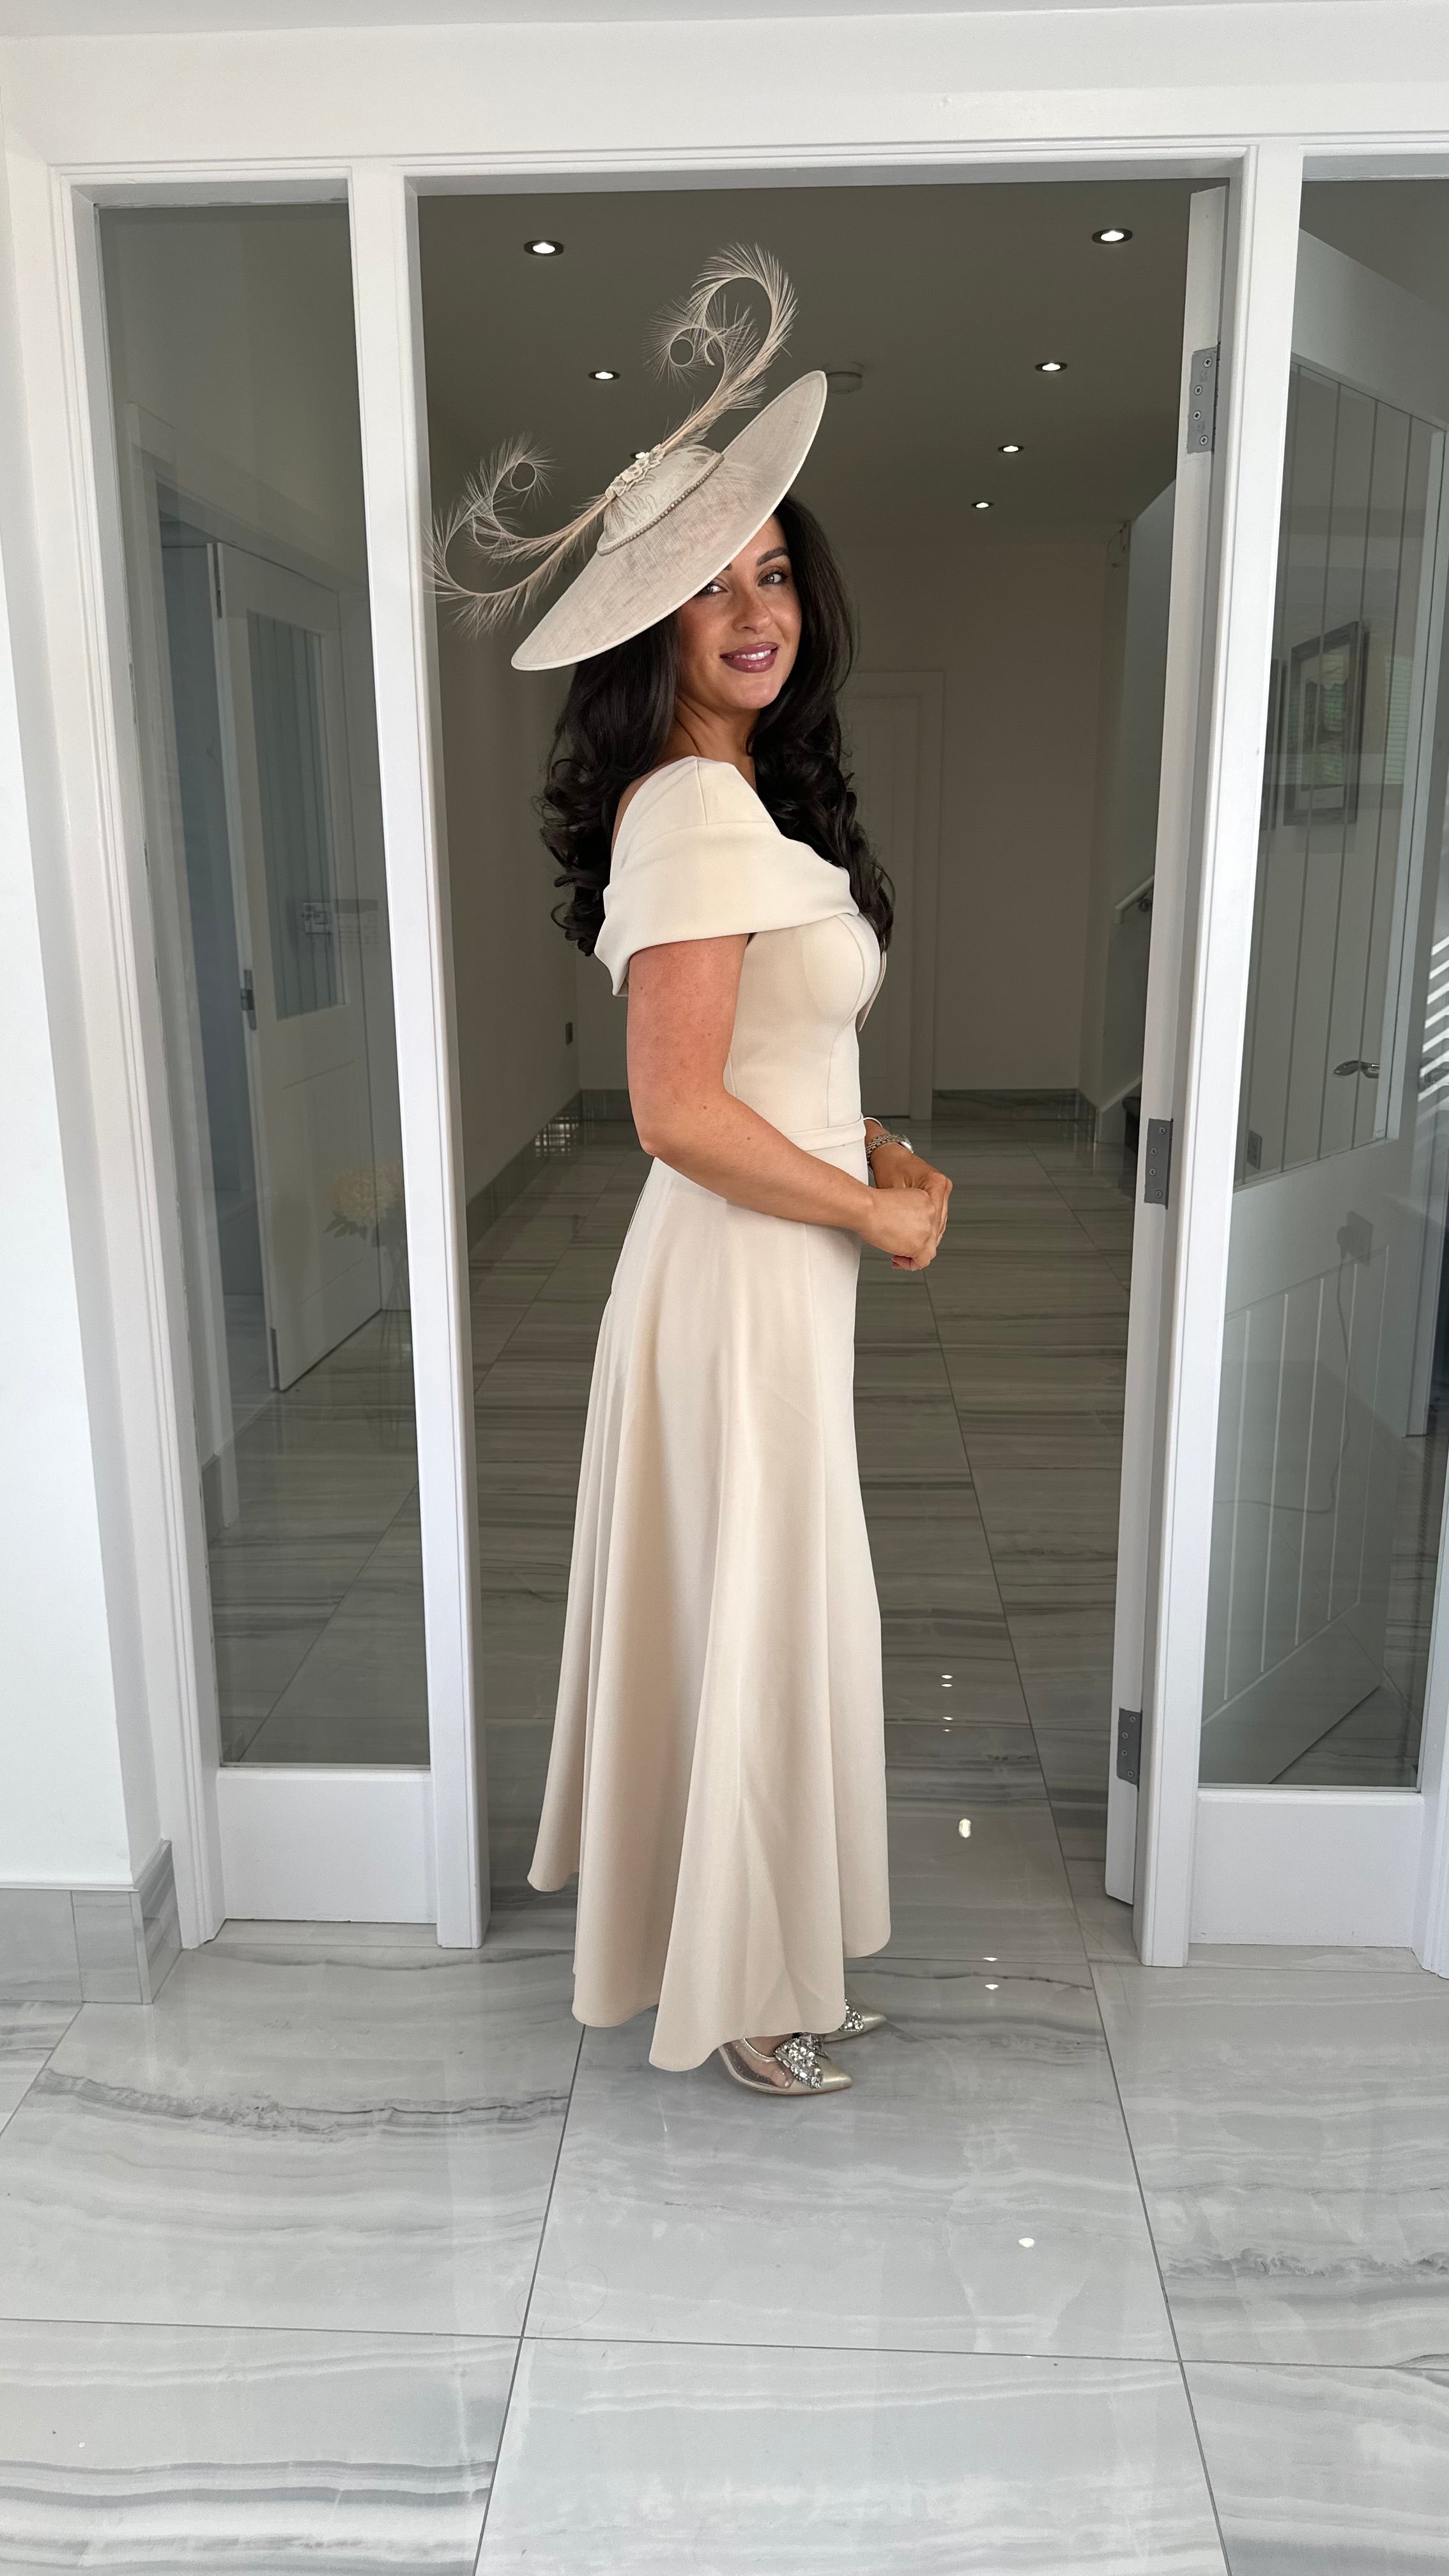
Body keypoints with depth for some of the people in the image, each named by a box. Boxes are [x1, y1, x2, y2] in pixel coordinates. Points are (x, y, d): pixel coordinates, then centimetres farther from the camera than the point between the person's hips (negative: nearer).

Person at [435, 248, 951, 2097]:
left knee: (764, 1608, 20)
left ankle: (770, 1951, 41)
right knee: (753, 1615, 5)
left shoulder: (742, 800, 13)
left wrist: (879, 1151, 5)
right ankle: (736, 1988, 28)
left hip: (781, 1261, 10)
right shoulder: (694, 812, -19)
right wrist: (874, 1214, -13)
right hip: (739, 1273, -10)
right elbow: (680, 1111, -24)